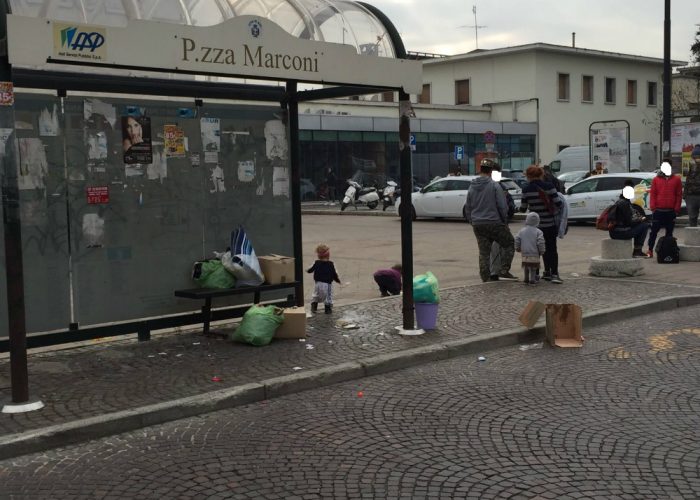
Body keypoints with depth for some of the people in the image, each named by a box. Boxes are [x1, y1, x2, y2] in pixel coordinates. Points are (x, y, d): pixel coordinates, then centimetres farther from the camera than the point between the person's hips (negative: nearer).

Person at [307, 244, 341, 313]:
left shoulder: (317, 263, -4)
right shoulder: (330, 264, -10)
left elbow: (311, 270, 9)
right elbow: (334, 274, -5)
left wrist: (307, 270, 33)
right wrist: (337, 280, 12)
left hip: (318, 283, 3)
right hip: (327, 284, -3)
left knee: (316, 295, 20)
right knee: (328, 296, 8)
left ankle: (313, 307, 19)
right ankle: (328, 308, 8)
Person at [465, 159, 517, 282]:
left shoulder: (472, 187, 9)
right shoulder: (494, 185, -8)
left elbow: (467, 207, 14)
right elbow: (502, 206, -9)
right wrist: (505, 220, 4)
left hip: (477, 225, 6)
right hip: (494, 222, -5)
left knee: (483, 252, 9)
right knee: (509, 244, 8)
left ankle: (486, 278, 9)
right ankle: (504, 271, -2)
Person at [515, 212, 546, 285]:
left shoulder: (521, 231, 2)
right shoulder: (538, 232, -9)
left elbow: (517, 240, 4)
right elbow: (540, 242, -12)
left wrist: (518, 249, 20)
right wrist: (542, 251, 2)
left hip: (525, 254, 4)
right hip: (534, 254, -4)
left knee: (526, 268, 16)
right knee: (533, 268, 4)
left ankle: (526, 279, 23)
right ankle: (532, 280, 3)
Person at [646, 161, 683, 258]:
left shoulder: (676, 179, 6)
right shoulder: (656, 179, 7)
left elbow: (679, 195, 5)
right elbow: (652, 194, 4)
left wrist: (677, 209, -2)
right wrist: (653, 207, -6)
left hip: (671, 211, 1)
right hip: (658, 210, -1)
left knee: (669, 232, 7)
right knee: (654, 231, 1)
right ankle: (650, 250, 5)